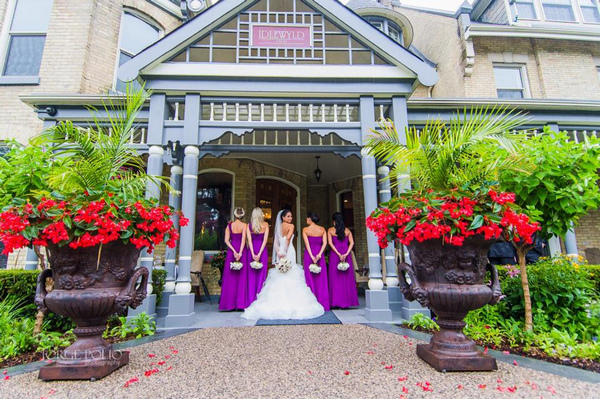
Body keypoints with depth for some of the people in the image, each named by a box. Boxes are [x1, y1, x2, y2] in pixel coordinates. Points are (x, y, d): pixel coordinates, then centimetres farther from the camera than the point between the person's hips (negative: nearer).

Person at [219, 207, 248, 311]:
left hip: (231, 251, 2)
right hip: (241, 251, -2)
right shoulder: (244, 225, -3)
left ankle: (229, 303, 9)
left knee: (230, 278, 7)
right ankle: (240, 303, 4)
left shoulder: (229, 226, 4)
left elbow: (226, 240, -4)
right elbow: (243, 239, -13)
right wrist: (240, 253, -16)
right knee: (241, 277, 3)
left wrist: (234, 251, -8)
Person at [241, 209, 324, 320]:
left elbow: (275, 242, 6)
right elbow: (288, 238, -18)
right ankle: (291, 303, -3)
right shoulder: (291, 226, -3)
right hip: (289, 252, -6)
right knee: (290, 277, -3)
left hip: (280, 253, 6)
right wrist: (285, 252, -13)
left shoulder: (278, 227, 15)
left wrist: (279, 253, -3)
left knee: (279, 277, 7)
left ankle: (279, 304, 10)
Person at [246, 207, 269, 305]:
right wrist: (259, 254, -9)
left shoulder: (249, 225, 1)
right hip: (262, 250, -1)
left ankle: (251, 300, 9)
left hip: (251, 250, 1)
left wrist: (253, 254, -8)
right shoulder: (266, 225, -1)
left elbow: (249, 240, -5)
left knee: (251, 275, 7)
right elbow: (265, 240, -7)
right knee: (261, 274, 6)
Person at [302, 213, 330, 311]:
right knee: (321, 280, 8)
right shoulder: (322, 229, 4)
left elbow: (307, 244, -11)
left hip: (309, 255, -2)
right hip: (319, 254, 2)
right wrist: (319, 254, -13)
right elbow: (325, 243, -7)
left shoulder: (305, 230, -3)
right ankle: (323, 304, 11)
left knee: (310, 279, 5)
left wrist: (312, 257, -14)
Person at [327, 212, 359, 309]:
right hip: (346, 254, 2)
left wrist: (338, 254, -12)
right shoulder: (347, 230, 8)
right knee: (347, 278, 7)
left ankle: (336, 302, 4)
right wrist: (346, 254, -11)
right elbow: (351, 242, -3)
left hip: (334, 254, -2)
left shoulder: (330, 230, 3)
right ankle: (346, 302, 9)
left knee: (335, 278, 4)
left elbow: (330, 243, -8)